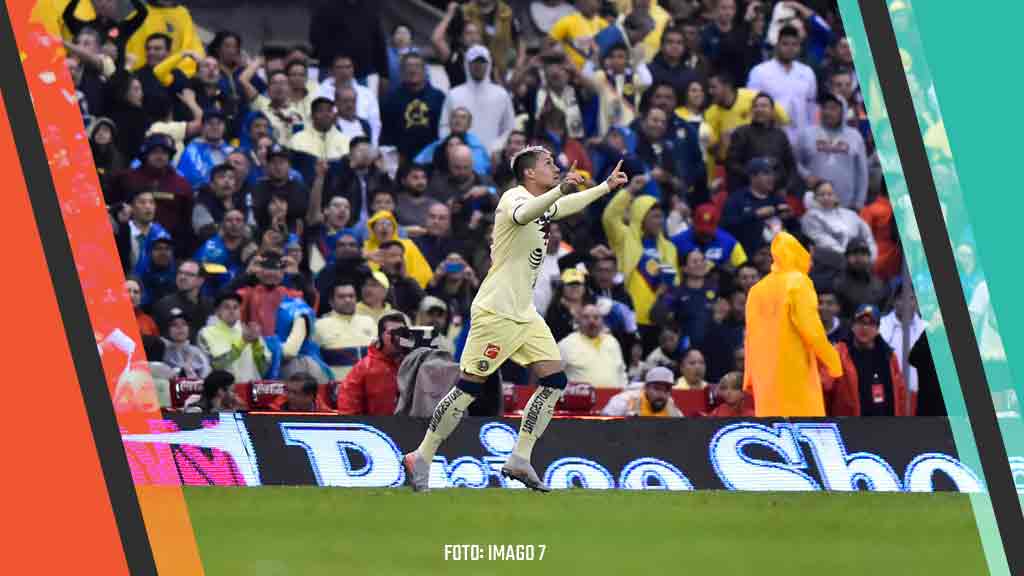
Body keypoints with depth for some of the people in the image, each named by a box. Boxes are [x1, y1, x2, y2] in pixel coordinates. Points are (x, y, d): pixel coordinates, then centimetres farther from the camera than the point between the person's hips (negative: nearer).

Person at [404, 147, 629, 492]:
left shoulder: (544, 204, 16)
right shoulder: (515, 197, -11)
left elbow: (572, 205, 40)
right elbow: (522, 215, -37)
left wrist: (606, 186, 43)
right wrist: (560, 190, -48)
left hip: (524, 315, 9)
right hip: (495, 312, -9)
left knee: (555, 381, 0)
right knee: (469, 388, -9)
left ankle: (520, 459, 2)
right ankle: (421, 458, -1)